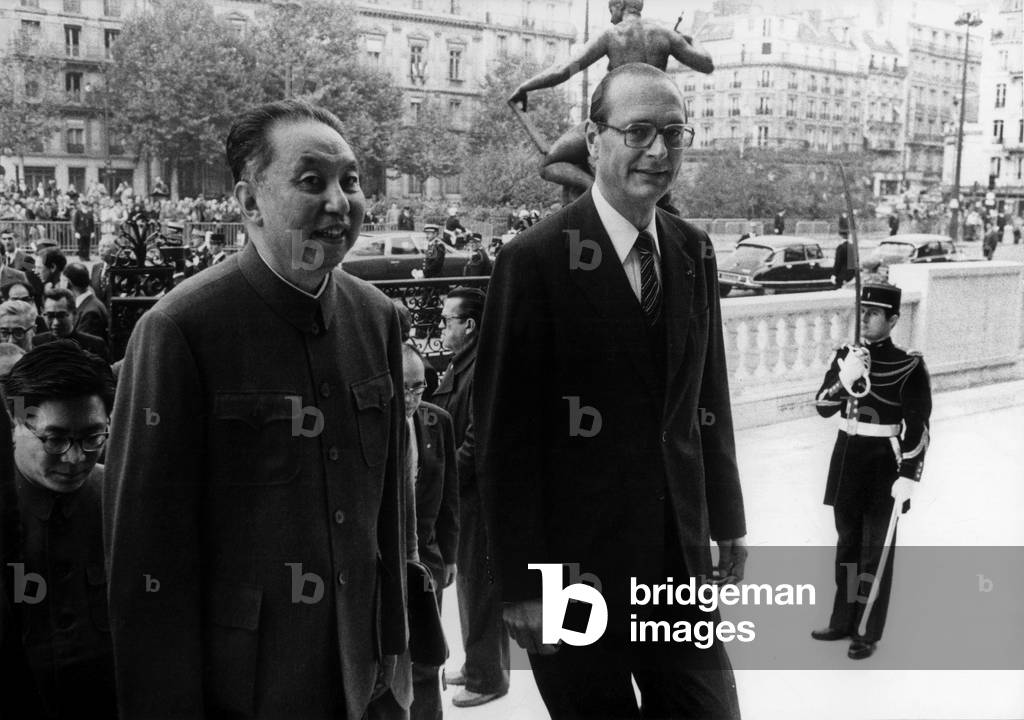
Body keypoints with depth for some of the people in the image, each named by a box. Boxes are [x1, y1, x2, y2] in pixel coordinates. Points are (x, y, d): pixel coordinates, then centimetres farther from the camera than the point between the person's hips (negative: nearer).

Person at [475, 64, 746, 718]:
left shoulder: (695, 252, 6)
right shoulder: (535, 260, -13)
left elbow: (709, 399, 12)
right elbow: (505, 435, -13)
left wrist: (728, 520, 13)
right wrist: (522, 580, -13)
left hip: (682, 557, 5)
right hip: (577, 563, -5)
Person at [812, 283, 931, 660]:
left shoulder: (909, 367, -10)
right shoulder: (845, 356, 5)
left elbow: (917, 428, -11)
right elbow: (824, 407, -1)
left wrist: (908, 475, -17)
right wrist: (844, 379, -20)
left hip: (885, 467, -5)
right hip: (846, 462, 5)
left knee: (875, 551, 1)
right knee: (847, 544, 15)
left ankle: (868, 633, 11)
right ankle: (842, 621, 27)